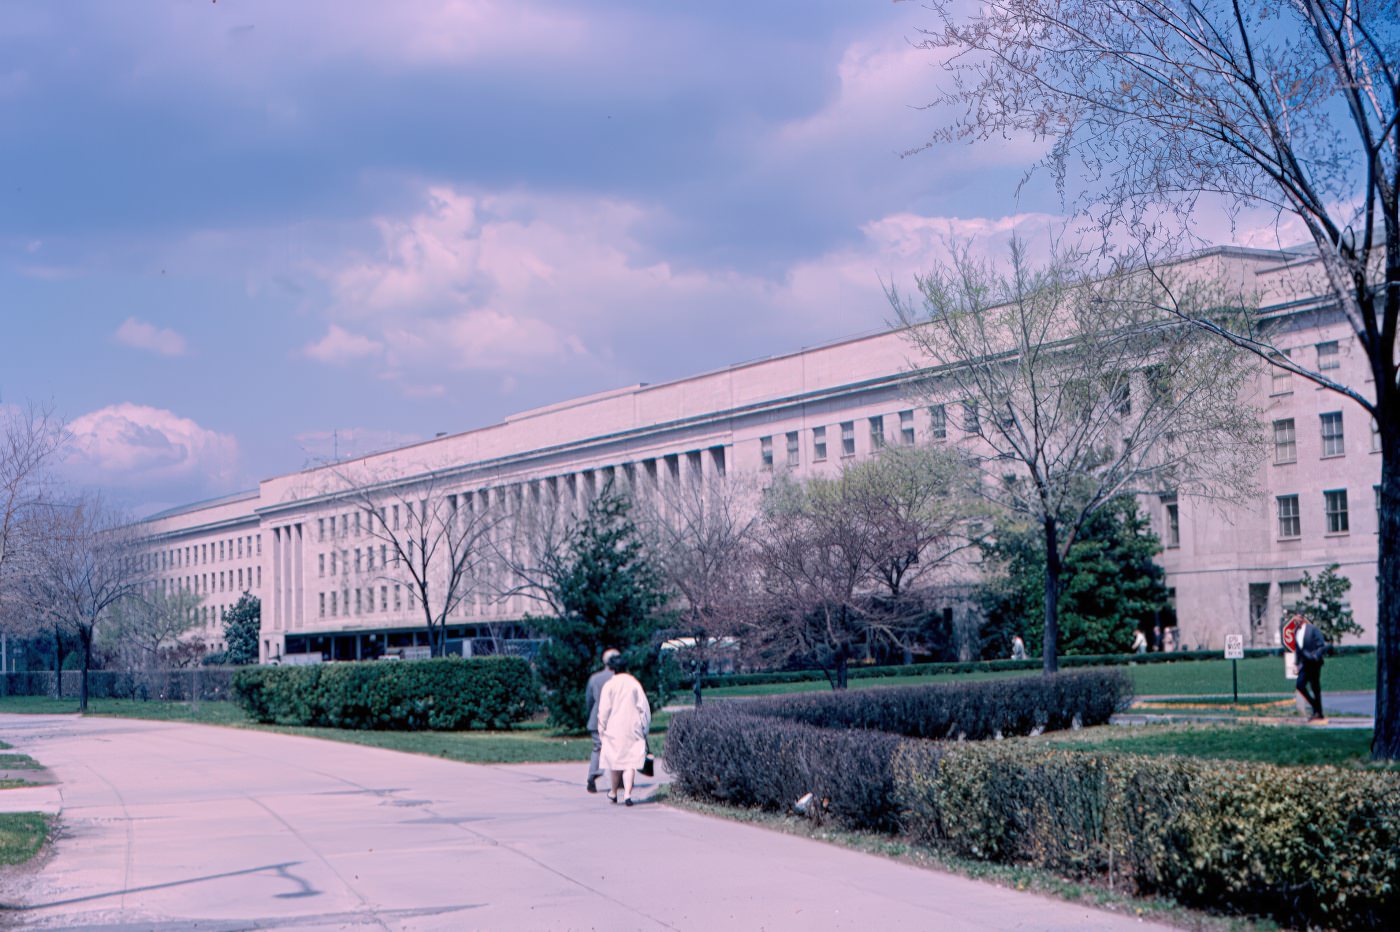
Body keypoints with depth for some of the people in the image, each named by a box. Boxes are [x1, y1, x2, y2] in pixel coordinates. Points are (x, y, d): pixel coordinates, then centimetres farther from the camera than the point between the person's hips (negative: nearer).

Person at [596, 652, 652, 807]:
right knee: (630, 762, -1)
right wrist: (644, 728, 10)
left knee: (614, 760, 12)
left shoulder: (609, 685, -5)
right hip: (633, 729, 1)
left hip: (614, 729, -1)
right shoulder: (635, 684, 1)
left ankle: (614, 793, 25)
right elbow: (644, 708, 2)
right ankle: (627, 793, -14)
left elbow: (604, 710, -4)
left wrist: (602, 729, 6)